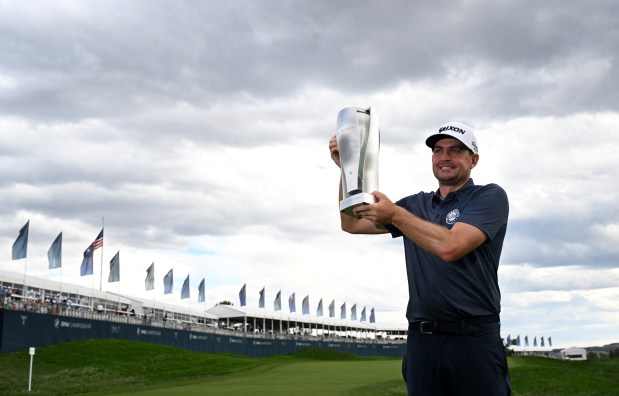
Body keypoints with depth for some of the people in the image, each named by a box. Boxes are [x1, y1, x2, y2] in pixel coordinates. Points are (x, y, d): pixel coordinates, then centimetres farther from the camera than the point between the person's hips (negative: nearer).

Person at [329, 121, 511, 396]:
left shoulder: (490, 197, -2)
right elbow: (352, 224, 19)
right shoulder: (416, 205, 15)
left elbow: (450, 246, -18)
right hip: (421, 339, 5)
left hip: (475, 339, -4)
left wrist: (395, 214, -12)